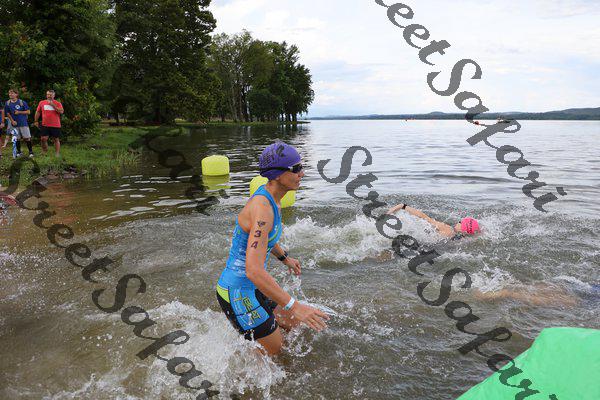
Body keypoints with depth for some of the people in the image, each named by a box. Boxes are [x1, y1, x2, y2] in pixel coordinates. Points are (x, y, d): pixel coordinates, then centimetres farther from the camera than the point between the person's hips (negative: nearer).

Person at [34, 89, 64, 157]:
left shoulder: (58, 103, 3)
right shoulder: (42, 103, 10)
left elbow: (61, 111, -13)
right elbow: (38, 112, 17)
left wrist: (53, 105, -15)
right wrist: (36, 121, 14)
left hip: (55, 125, -2)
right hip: (45, 125, 2)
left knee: (56, 139, 4)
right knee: (43, 138, -3)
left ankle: (58, 153, 10)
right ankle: (44, 152, 14)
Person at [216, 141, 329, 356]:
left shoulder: (270, 197, 1)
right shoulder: (262, 209, -30)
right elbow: (254, 271, -38)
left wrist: (285, 258, 32)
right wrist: (294, 306, -36)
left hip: (252, 285, 9)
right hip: (238, 293, -9)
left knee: (291, 324, 22)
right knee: (274, 350, 7)